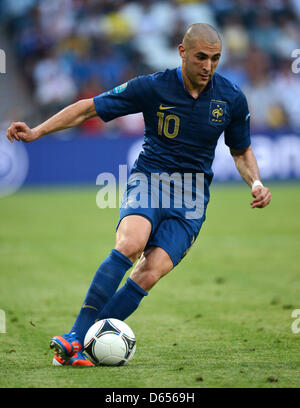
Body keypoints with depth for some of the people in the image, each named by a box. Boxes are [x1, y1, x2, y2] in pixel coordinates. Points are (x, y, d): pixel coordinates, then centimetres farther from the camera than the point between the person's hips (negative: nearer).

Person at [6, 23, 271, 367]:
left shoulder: (232, 99, 1)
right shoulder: (152, 87, -7)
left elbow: (241, 152, 17)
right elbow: (88, 108, -2)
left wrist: (255, 183, -2)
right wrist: (37, 131, -10)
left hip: (191, 198, 2)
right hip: (147, 180, -2)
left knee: (150, 274, -21)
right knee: (130, 243, -33)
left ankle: (76, 344, -16)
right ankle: (76, 336, -29)